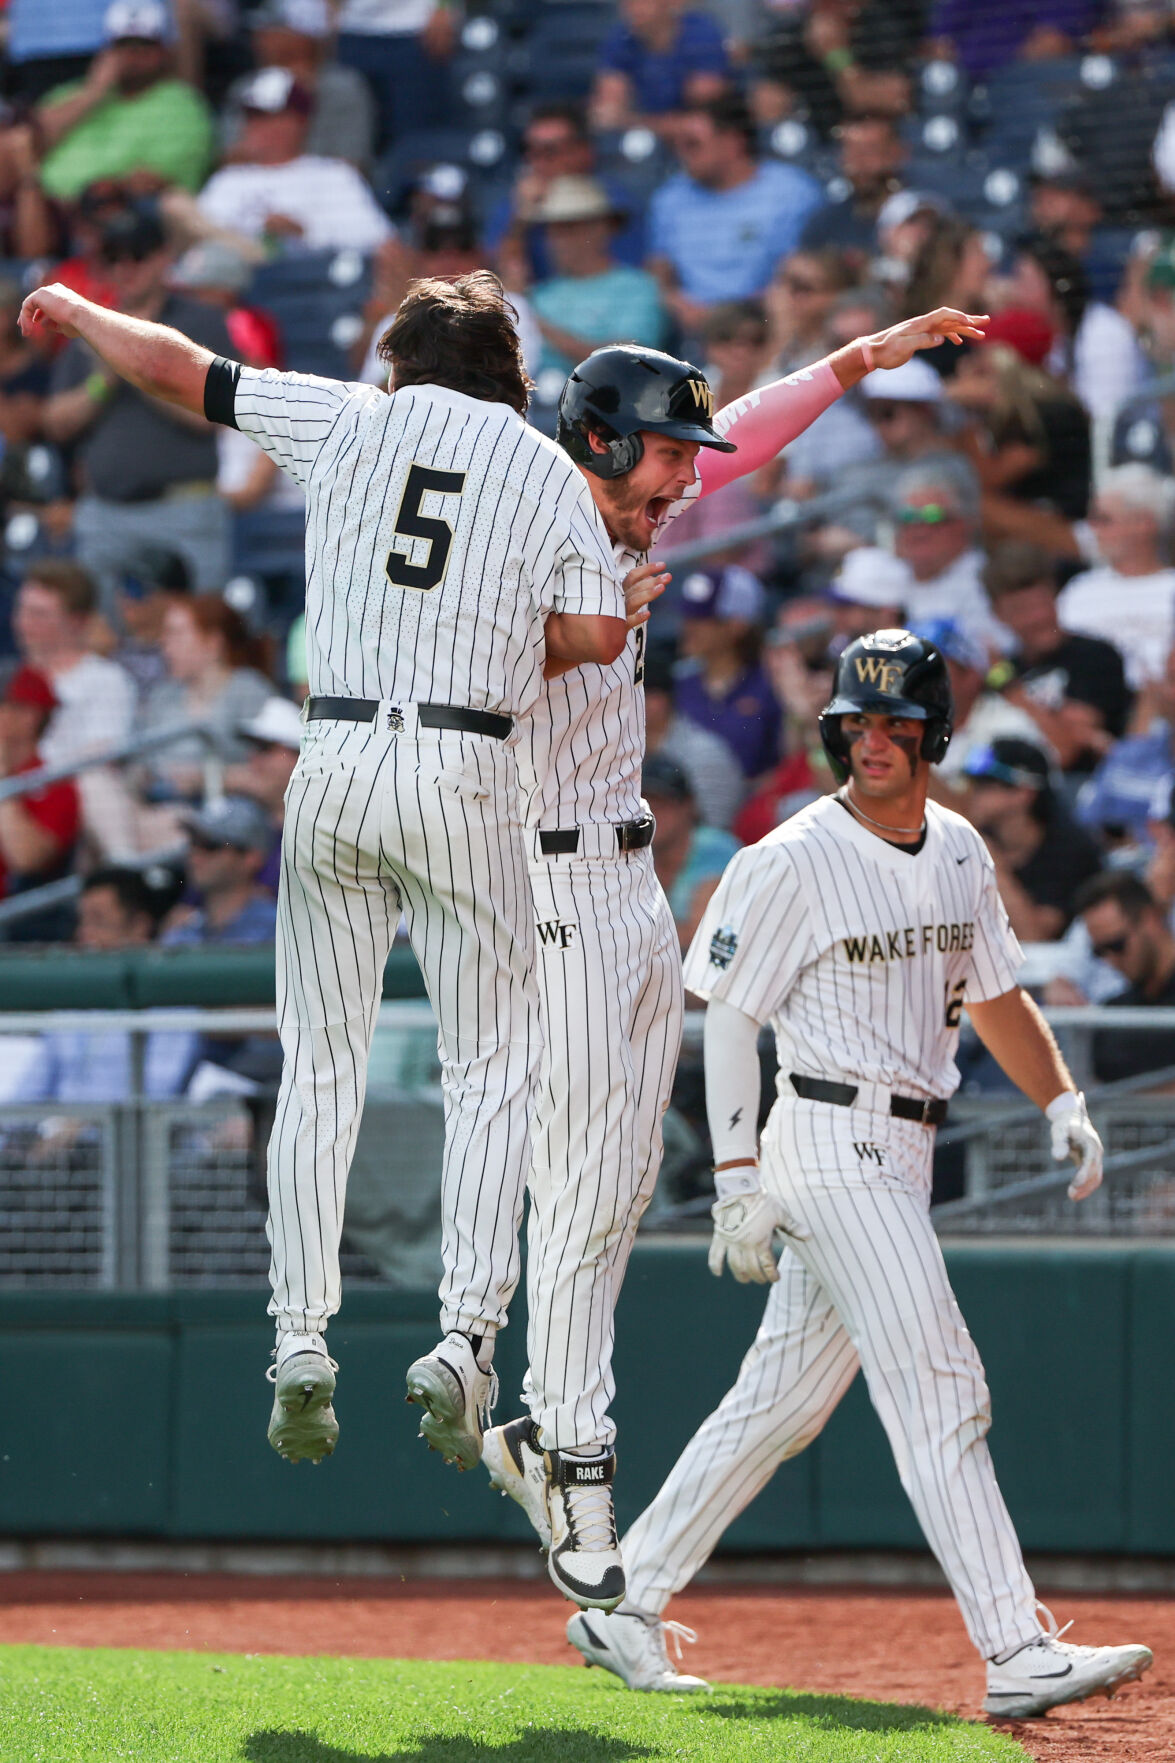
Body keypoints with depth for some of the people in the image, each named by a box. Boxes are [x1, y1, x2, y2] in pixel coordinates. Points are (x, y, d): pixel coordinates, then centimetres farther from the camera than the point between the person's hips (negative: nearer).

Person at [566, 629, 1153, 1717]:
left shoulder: (960, 852, 12)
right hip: (832, 1147, -8)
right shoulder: (793, 865, -10)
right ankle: (1018, 1656, -17)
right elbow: (729, 1018, -8)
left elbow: (995, 994, 22)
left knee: (785, 1399, 10)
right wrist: (739, 1181, -13)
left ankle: (627, 1604, 19)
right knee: (940, 1393, -13)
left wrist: (1062, 1103, 8)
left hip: (901, 1157, 8)